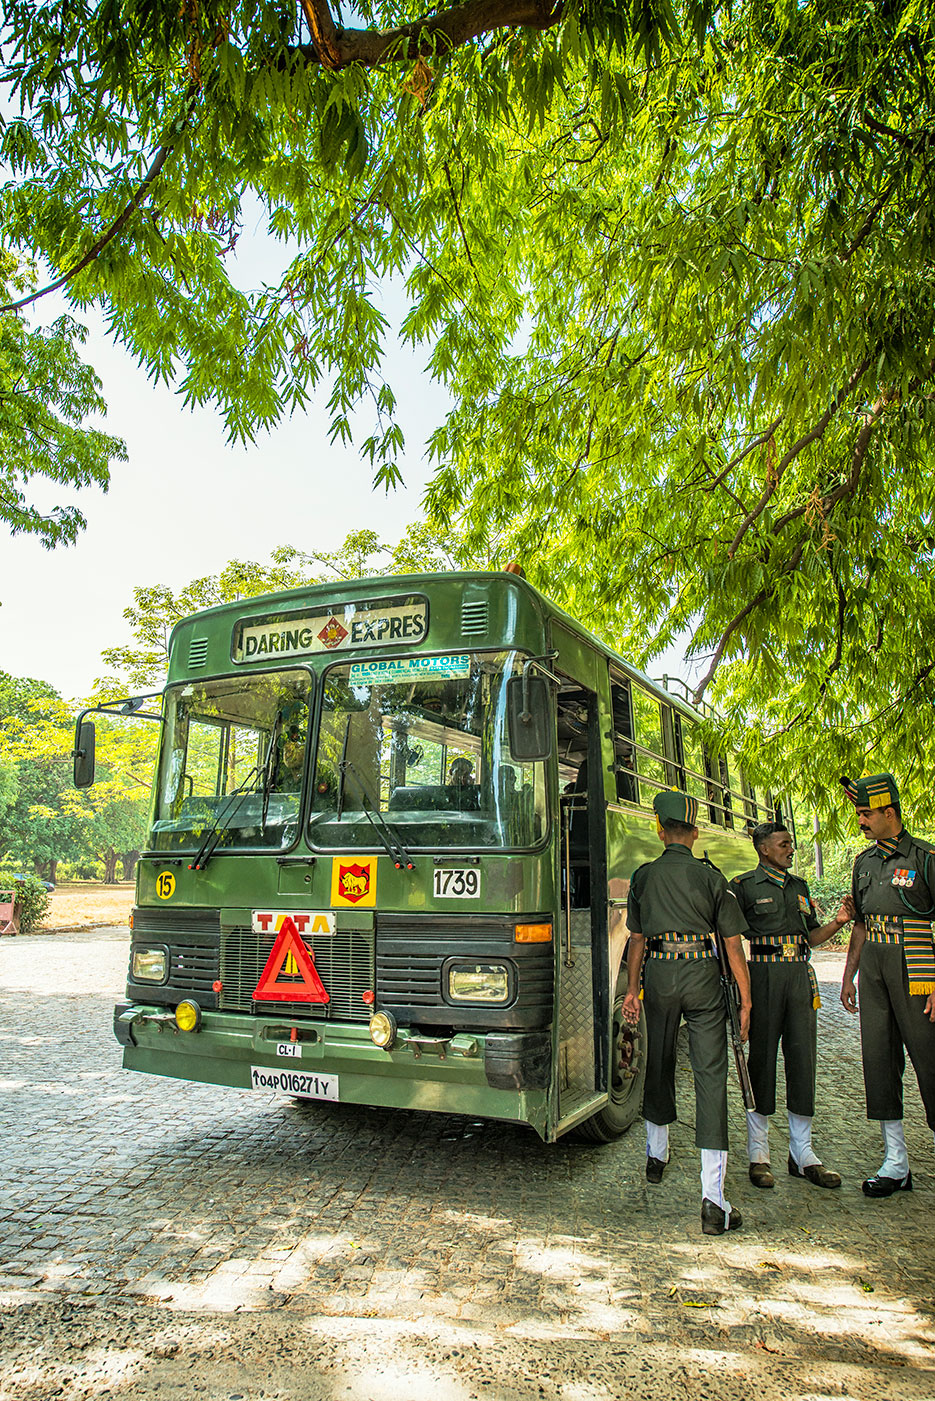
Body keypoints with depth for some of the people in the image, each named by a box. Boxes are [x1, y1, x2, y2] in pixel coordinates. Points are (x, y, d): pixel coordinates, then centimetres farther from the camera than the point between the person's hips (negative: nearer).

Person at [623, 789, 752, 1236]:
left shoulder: (643, 876, 4)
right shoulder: (711, 877, -1)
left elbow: (637, 938, 8)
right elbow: (733, 944, -1)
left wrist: (632, 989, 16)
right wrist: (745, 999, 5)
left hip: (658, 976, 2)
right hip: (702, 975, -2)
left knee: (658, 1064, 21)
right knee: (710, 1074, -2)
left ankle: (656, 1156, 39)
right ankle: (712, 1199, -6)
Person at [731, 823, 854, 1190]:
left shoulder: (798, 887, 16)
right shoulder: (744, 886, -2)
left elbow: (811, 937, 19)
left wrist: (838, 922, 3)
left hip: (800, 975, 6)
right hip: (763, 976, -5)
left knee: (803, 1058, 7)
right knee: (761, 1060, 1)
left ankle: (802, 1153, 18)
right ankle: (758, 1153, 13)